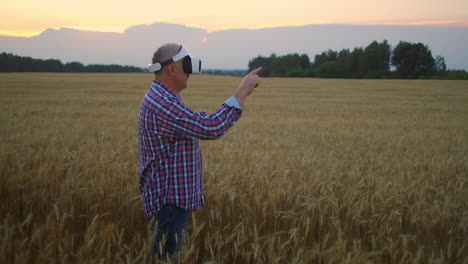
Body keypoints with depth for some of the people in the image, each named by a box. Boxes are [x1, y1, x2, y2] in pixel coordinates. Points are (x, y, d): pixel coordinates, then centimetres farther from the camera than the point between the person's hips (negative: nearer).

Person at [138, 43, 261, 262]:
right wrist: (243, 90, -23)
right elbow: (212, 128, -29)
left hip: (173, 197, 11)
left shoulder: (157, 98, 12)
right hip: (170, 200, -11)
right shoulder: (163, 104, -24)